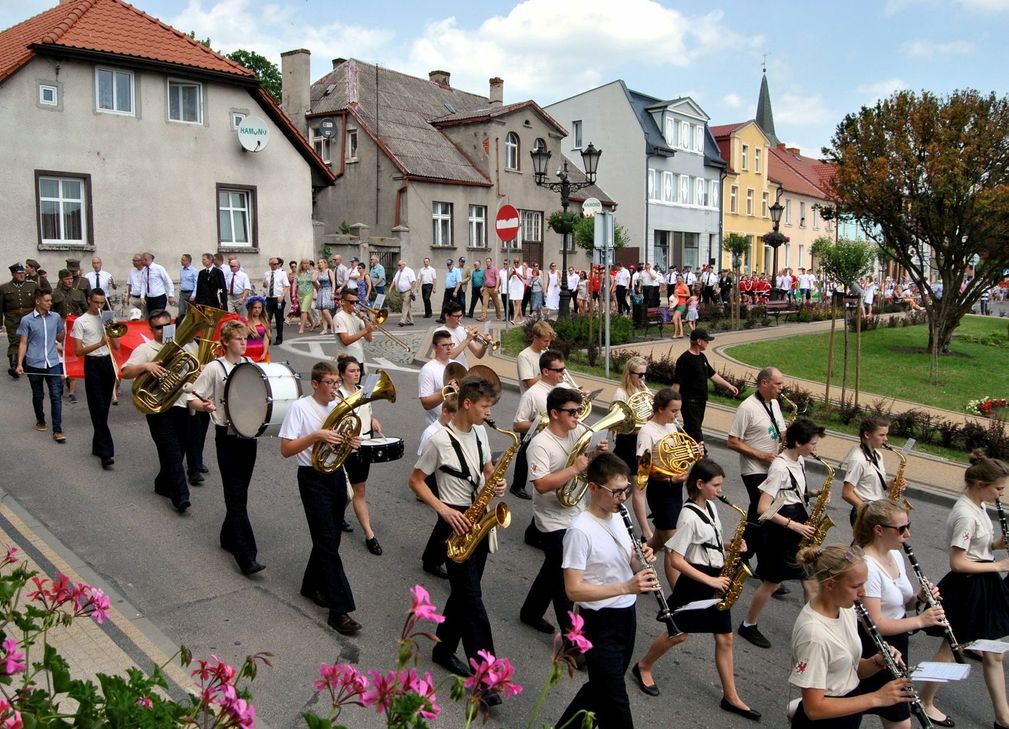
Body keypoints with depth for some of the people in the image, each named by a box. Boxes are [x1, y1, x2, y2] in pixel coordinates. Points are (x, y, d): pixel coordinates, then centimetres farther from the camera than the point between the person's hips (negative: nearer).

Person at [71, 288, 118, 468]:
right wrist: (99, 343, -20)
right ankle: (106, 452, -13)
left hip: (108, 363, 5)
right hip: (93, 365, -5)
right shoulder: (80, 321, -2)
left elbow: (117, 347, 11)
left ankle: (98, 446, 22)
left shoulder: (107, 319, 12)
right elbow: (78, 351, -8)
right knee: (98, 408, -8)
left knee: (104, 408, 9)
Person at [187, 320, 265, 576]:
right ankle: (247, 556, -7)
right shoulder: (215, 368, -8)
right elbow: (192, 398, -6)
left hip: (249, 435, 5)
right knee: (236, 495, -6)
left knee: (240, 492, 15)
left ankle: (229, 538, 34)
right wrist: (204, 406, -27)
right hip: (227, 437, -5)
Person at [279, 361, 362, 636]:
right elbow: (285, 450, -15)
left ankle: (312, 585, 38)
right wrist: (316, 435, -26)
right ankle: (339, 610, -5)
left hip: (337, 475, 6)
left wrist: (353, 443, -6)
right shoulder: (300, 408, -11)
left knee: (330, 538, 15)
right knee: (328, 542, -8)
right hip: (313, 478, -6)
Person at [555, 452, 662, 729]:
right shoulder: (580, 530, -23)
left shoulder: (617, 517, 2)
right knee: (614, 699, 5)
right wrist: (626, 587, -32)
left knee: (602, 687, 23)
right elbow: (573, 590, -24)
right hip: (599, 623, -8)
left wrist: (641, 562, -9)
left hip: (627, 615, 8)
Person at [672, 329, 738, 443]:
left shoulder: (702, 357, 12)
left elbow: (712, 374, 21)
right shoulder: (684, 359, -17)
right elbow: (677, 383, -18)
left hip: (701, 401, 9)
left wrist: (729, 386, 16)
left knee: (689, 429, 16)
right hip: (690, 402, -9)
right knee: (695, 430, -6)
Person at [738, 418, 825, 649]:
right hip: (780, 532, -8)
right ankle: (748, 626, 25)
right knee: (772, 583, 6)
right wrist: (793, 525, -25)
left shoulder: (799, 461, 5)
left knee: (811, 582, 7)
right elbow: (762, 508, -25)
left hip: (800, 529, 8)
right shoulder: (779, 467, -22)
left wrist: (811, 494, 3)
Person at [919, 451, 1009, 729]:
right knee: (951, 651, 8)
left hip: (983, 586, 9)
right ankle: (925, 702, 25)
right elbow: (957, 563, -24)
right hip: (967, 589, -9)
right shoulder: (965, 515, -24)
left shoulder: (977, 506, 4)